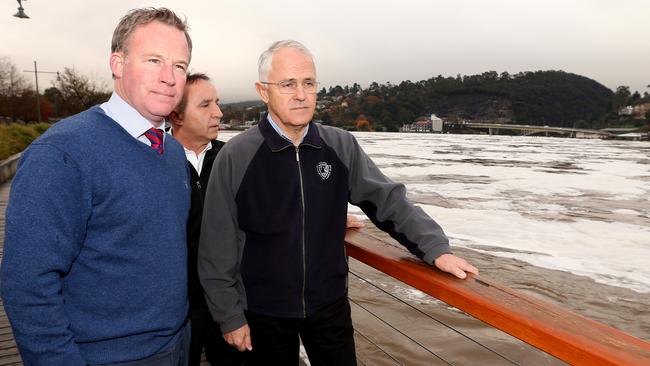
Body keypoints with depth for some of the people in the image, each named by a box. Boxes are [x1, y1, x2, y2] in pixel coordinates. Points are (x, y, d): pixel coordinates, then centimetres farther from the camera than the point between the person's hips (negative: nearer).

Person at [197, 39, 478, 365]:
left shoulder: (342, 147, -4)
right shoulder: (235, 156, -13)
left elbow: (388, 200, 0)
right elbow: (218, 247, -8)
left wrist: (436, 249, -10)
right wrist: (229, 317, -5)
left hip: (330, 305, 2)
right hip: (264, 313, -2)